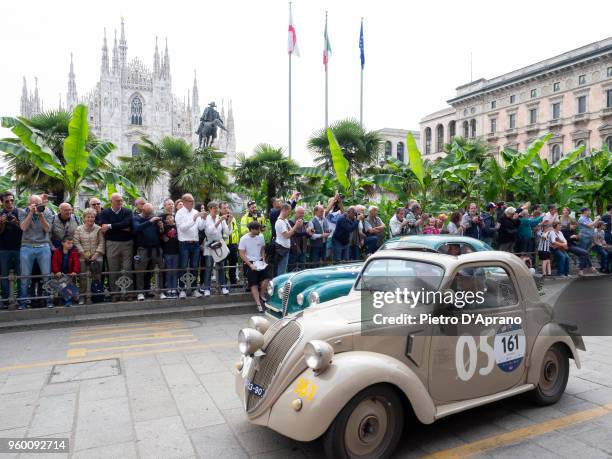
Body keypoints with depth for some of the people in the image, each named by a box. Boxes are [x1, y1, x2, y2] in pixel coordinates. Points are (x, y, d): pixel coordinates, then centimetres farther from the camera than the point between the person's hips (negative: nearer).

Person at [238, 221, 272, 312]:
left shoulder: (261, 237, 1)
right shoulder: (244, 239, -10)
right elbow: (242, 254, -9)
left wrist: (263, 260, -1)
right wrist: (250, 265, -17)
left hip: (259, 261, 3)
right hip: (249, 263, -3)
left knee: (267, 277, -17)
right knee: (254, 284, -8)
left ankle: (261, 296, 6)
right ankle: (259, 304, -6)